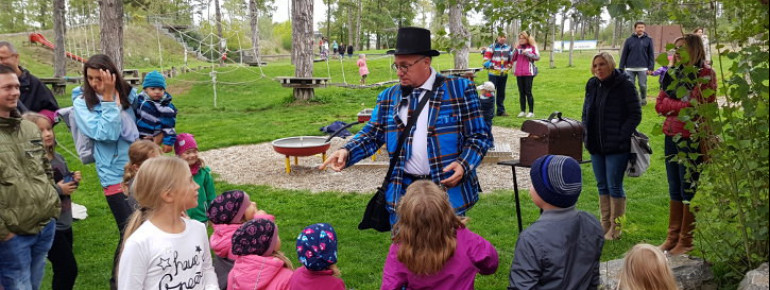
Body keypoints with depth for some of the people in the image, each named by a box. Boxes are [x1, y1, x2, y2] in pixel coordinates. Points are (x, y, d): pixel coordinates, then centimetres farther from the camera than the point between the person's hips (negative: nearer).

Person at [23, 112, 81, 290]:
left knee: (62, 270, 19)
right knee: (69, 269, -5)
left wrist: (74, 179, 2)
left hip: (64, 222, 8)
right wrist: (58, 190, -24)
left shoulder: (58, 158, 6)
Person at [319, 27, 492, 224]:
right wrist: (347, 152, -8)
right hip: (402, 195, 3)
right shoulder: (388, 97, 9)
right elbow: (372, 136, 10)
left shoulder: (460, 90, -3)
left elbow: (480, 136, -3)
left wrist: (464, 165, -19)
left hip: (448, 193, -3)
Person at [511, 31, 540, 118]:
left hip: (528, 73, -4)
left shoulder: (532, 47, 2)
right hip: (519, 73, 4)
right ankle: (523, 111, 12)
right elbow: (512, 59, 7)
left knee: (528, 92, -6)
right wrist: (515, 50, -5)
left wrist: (527, 53, -14)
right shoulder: (518, 47, 13)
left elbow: (537, 57, -6)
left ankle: (531, 112, -1)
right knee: (521, 92, 6)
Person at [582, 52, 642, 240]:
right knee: (602, 186, 13)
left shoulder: (624, 86, -9)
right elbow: (586, 113, 19)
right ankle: (605, 224, 23)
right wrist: (586, 135, 7)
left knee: (614, 187, -1)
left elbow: (635, 115, -8)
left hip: (617, 147, -6)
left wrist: (621, 137, -16)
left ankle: (616, 227, 11)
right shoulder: (592, 85, 9)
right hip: (596, 146, 6)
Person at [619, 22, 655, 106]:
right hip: (630, 68, 1)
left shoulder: (648, 40, 4)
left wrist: (650, 68, -3)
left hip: (643, 68, 0)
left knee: (643, 85, 3)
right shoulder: (629, 40, 5)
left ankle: (643, 99, 22)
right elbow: (624, 54, 6)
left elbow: (651, 55, 4)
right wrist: (621, 68, 2)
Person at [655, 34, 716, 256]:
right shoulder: (673, 73, 12)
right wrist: (681, 105, -9)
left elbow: (695, 106, -18)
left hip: (692, 139, -7)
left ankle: (686, 241, 12)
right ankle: (673, 237, 24)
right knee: (674, 190, 14)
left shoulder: (705, 74, -9)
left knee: (689, 190, 1)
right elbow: (659, 105, 5)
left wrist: (671, 104, -7)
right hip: (671, 136, 7)